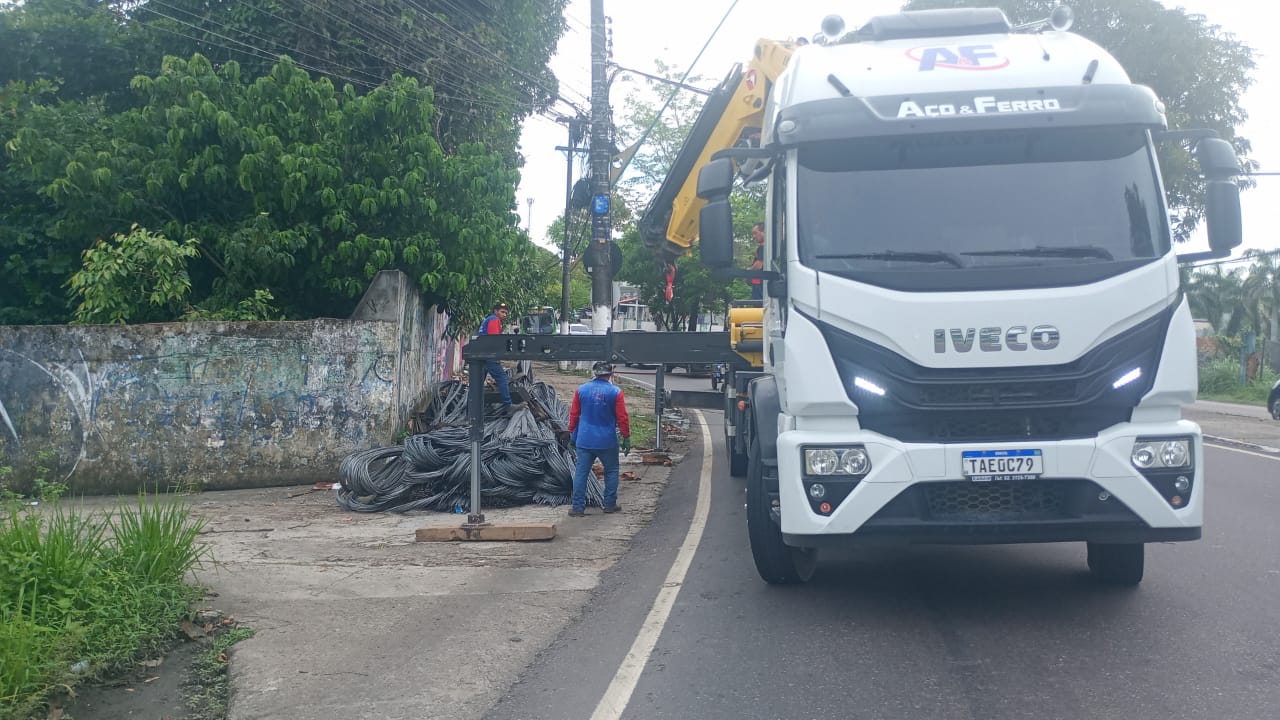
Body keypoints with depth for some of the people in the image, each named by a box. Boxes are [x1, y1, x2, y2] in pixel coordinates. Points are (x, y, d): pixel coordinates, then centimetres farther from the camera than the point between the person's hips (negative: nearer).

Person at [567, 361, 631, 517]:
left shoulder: (581, 390, -1)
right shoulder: (615, 392, -9)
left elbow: (574, 415, 5)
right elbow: (623, 418, -7)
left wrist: (572, 435, 16)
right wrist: (626, 438, 3)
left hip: (584, 441, 2)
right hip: (607, 442, -2)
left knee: (581, 473, 5)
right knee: (611, 471, 15)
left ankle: (578, 507, 3)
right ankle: (610, 504, 18)